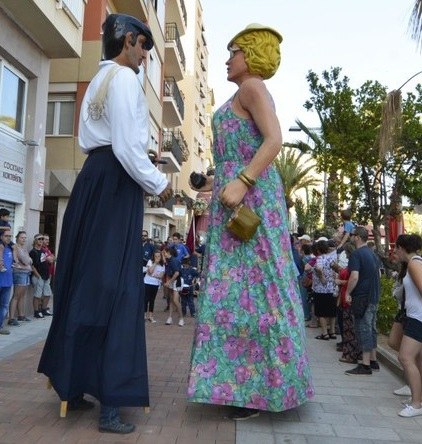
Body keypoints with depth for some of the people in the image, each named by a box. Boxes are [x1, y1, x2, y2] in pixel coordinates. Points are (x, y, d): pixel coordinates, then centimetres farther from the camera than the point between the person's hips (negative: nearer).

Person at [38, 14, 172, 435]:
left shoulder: (99, 79, 25)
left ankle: (72, 385, 21)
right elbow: (126, 145, -16)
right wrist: (157, 183, -6)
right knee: (115, 282, -10)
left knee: (84, 278, 9)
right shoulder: (124, 77, -5)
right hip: (117, 179, -9)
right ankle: (110, 403, -5)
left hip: (92, 176, 9)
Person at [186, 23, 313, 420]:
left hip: (249, 199, -10)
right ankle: (246, 382, 18)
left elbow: (274, 140, -18)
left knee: (251, 287, -8)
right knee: (238, 287, 9)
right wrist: (218, 179, 28)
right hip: (237, 198, 10)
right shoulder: (244, 97, 25)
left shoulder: (252, 86, -3)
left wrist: (241, 182, -26)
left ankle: (262, 387, 3)